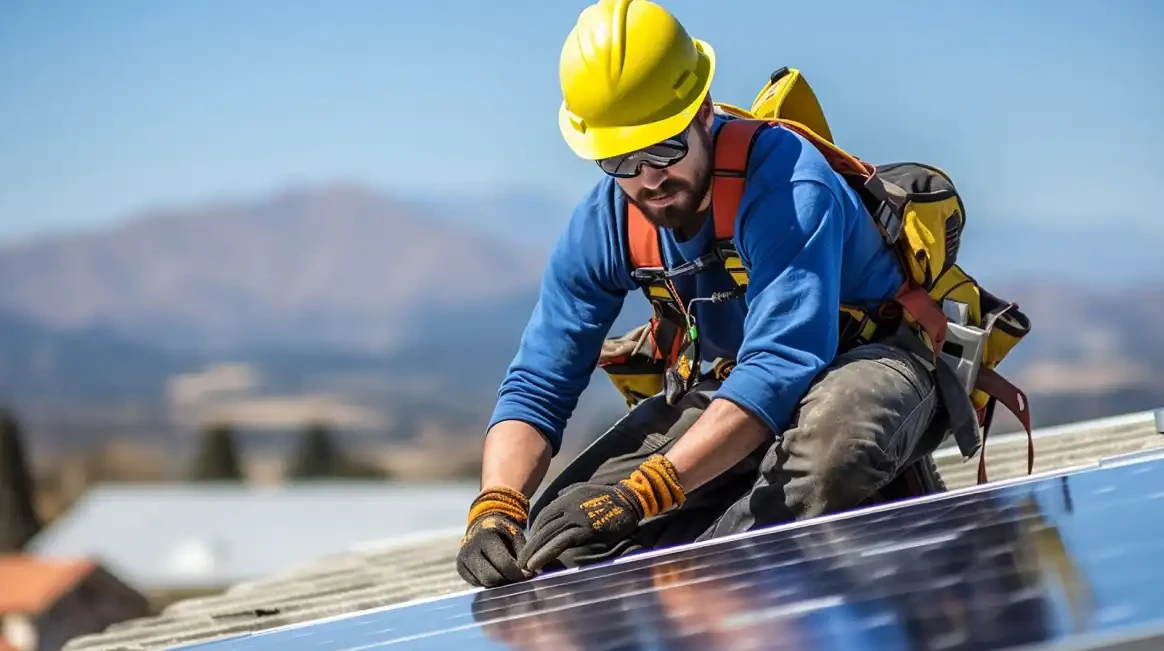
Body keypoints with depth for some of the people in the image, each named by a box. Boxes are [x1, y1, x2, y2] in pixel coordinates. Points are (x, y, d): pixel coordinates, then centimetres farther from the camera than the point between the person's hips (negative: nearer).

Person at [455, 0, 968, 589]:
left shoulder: (787, 185, -30)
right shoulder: (602, 227, -10)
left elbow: (779, 368, -40)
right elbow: (536, 389, -8)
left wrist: (640, 492, -49)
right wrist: (494, 510, -29)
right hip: (739, 381, 6)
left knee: (832, 429, -43)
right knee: (563, 528, -11)